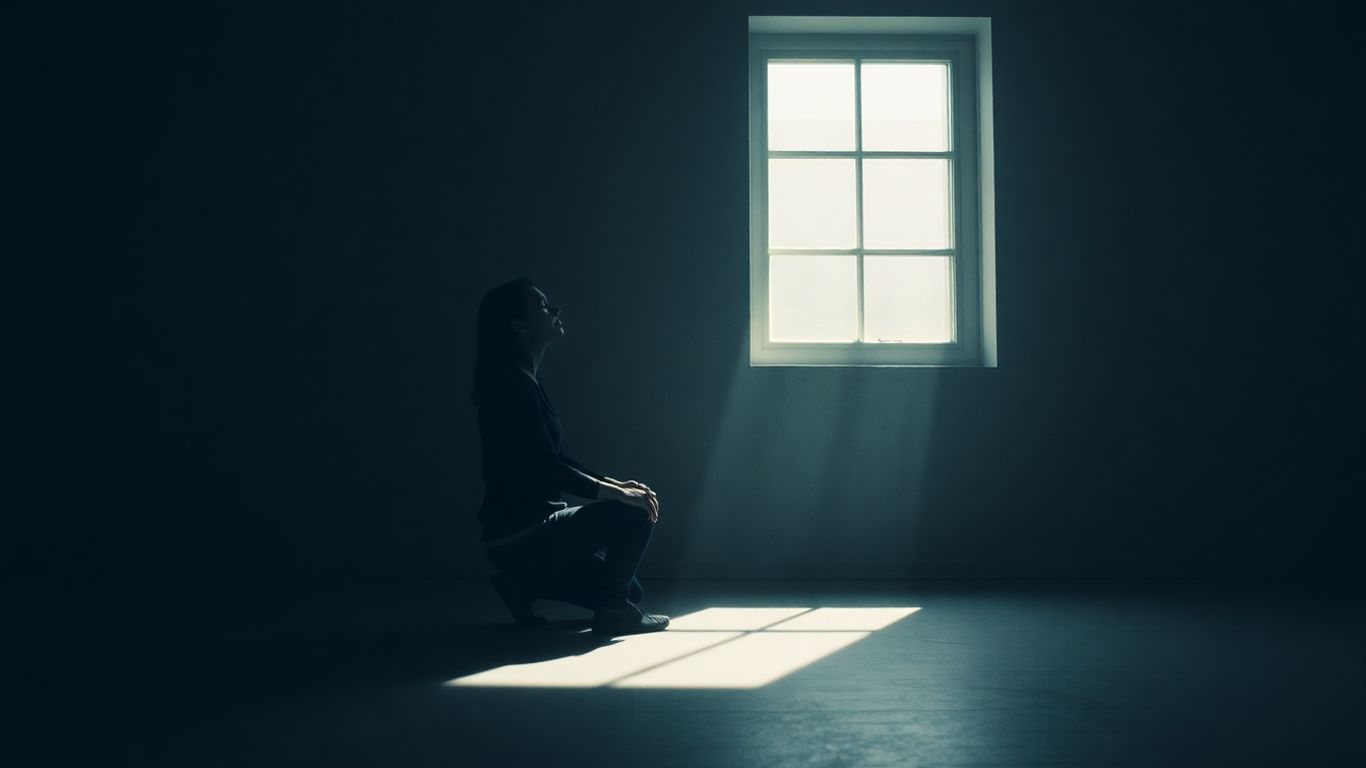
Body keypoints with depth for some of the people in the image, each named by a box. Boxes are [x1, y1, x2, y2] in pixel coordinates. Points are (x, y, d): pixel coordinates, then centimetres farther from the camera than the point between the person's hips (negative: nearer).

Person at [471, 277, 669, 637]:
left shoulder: (522, 381, 13)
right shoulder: (513, 382, -17)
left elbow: (555, 460, 17)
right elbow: (547, 469, -23)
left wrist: (616, 484, 8)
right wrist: (617, 492, -17)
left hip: (524, 529, 10)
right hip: (521, 533, -10)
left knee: (630, 589, 16)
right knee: (636, 511, -12)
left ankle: (526, 583, 14)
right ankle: (614, 610, -4)